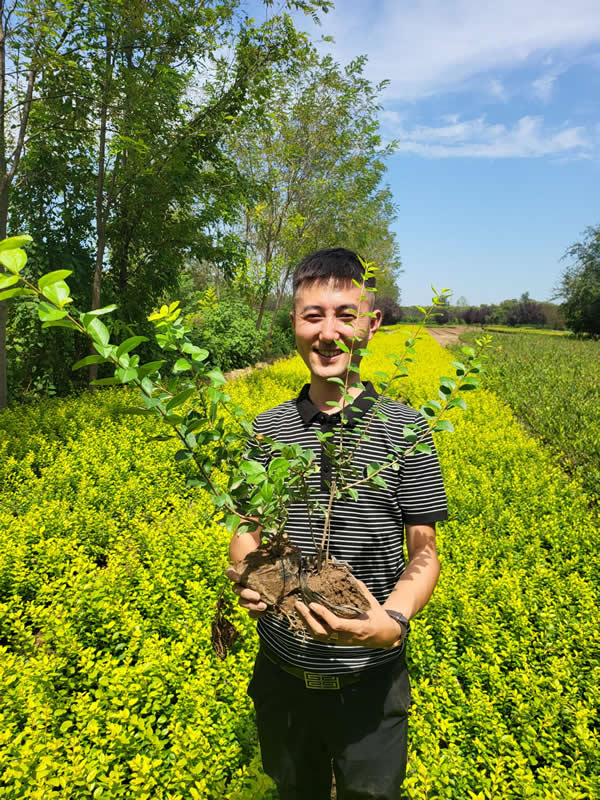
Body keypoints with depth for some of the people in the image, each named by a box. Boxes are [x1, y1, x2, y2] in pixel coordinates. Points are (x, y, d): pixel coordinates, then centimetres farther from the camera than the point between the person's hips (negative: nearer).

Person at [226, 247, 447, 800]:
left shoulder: (403, 428, -12)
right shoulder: (267, 429, -4)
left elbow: (424, 555, -8)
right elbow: (247, 531, 4)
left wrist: (393, 621, -26)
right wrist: (246, 578, -18)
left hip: (371, 679, -2)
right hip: (283, 671, 3)